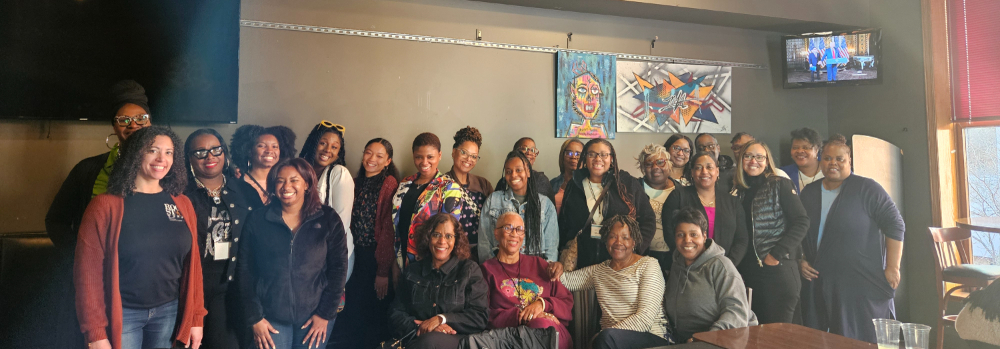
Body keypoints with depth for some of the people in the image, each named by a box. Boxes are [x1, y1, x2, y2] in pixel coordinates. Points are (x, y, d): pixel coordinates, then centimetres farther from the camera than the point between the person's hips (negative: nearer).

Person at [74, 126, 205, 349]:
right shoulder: (106, 205, -8)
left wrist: (196, 317, 5)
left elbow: (192, 264, 6)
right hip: (122, 314, -3)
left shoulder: (182, 204, 3)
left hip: (169, 312, 3)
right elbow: (88, 272, -8)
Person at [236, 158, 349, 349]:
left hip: (314, 316, 0)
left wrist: (325, 313, -6)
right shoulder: (257, 220, -1)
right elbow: (244, 270, 0)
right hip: (271, 317, 0)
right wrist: (254, 317, -4)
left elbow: (338, 268, -3)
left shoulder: (328, 219, -3)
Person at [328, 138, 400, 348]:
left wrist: (383, 271, -18)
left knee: (373, 314, 6)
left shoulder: (389, 184, -10)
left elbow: (388, 228, -15)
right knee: (351, 312, 14)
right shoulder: (356, 183, 11)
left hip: (376, 258, -6)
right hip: (354, 256, 6)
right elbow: (347, 224, 9)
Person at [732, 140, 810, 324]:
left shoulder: (780, 185, -2)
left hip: (777, 271, -5)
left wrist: (777, 254, -13)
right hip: (746, 273, 5)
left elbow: (802, 222, -9)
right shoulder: (738, 190, 12)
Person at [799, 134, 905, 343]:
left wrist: (892, 268, -9)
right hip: (818, 284, 5)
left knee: (861, 341, 1)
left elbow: (895, 226, -7)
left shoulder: (867, 189, -5)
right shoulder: (808, 193, 11)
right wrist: (801, 261, 8)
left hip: (862, 286, -5)